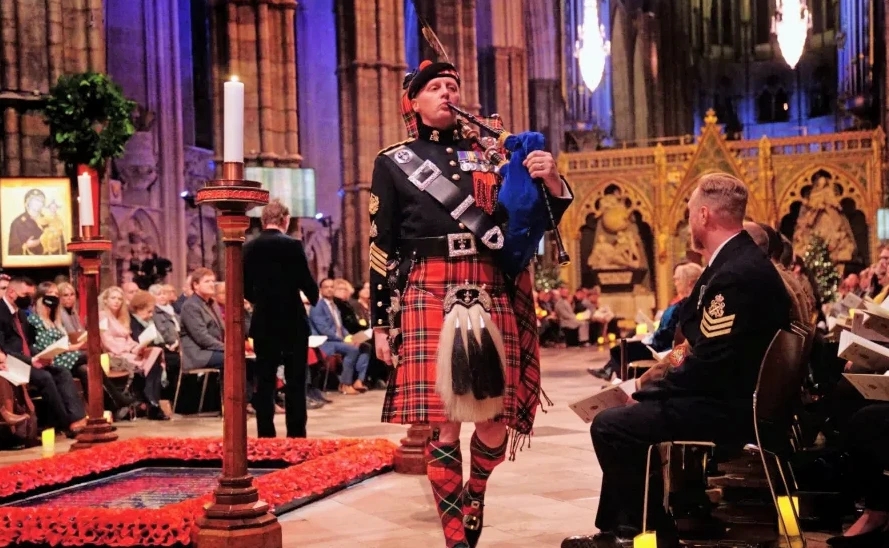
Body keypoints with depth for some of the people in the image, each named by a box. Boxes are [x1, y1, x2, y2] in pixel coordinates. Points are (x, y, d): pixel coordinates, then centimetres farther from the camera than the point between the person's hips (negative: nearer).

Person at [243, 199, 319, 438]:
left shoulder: (250, 247, 2)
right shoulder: (292, 245, -10)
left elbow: (245, 287, 7)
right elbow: (307, 283, -10)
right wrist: (314, 298, 11)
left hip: (263, 323, 4)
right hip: (292, 321, -3)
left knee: (265, 381, 7)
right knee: (295, 381, 2)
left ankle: (265, 435, 7)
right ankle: (296, 434, 2)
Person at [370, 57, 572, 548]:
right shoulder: (393, 163, 10)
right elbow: (381, 249, 7)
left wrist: (551, 181, -7)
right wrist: (380, 322, 1)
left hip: (490, 297, 3)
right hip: (427, 300, -2)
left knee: (496, 422, 2)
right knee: (441, 422, -4)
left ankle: (474, 493, 33)